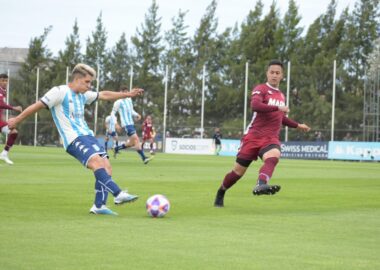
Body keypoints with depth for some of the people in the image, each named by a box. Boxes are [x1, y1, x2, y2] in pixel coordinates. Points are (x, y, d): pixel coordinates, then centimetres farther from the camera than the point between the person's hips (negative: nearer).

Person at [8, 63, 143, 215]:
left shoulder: (82, 95, 18)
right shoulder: (60, 92, -5)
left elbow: (104, 95, 30)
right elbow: (38, 106, -2)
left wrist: (127, 94, 31)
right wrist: (17, 120, 3)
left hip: (87, 136, 9)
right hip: (73, 140, -9)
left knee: (106, 166, -6)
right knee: (97, 161, -28)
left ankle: (99, 206, -3)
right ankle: (118, 194, -37)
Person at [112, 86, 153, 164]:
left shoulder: (129, 100, 15)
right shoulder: (118, 102, -6)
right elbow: (113, 113, -3)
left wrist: (136, 115, 6)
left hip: (131, 123, 9)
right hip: (126, 124, -9)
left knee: (132, 143, 12)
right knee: (136, 139, -18)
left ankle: (117, 149, 32)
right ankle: (144, 158, -21)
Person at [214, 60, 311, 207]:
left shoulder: (281, 96, 19)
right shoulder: (260, 89, -2)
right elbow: (255, 105, -24)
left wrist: (298, 125, 35)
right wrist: (278, 108, -24)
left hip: (271, 139, 4)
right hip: (253, 136, -3)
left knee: (274, 156, -33)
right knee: (239, 171, 2)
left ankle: (260, 185, -58)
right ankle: (220, 193, 29)